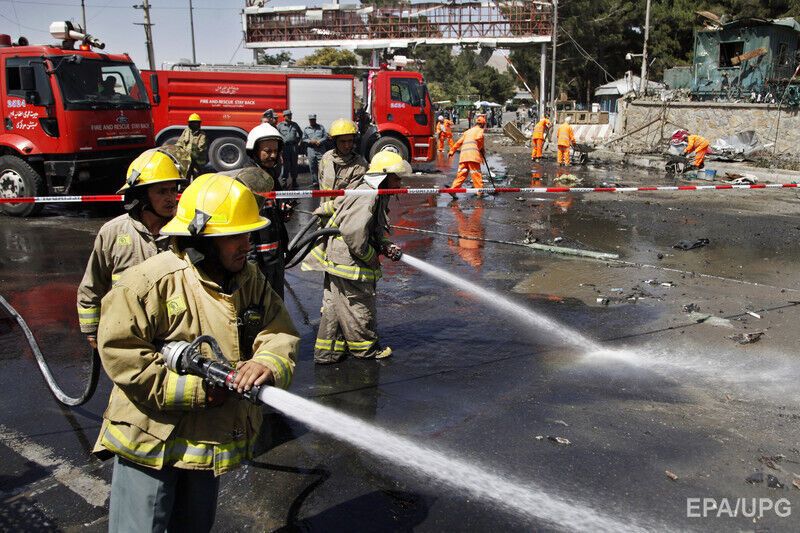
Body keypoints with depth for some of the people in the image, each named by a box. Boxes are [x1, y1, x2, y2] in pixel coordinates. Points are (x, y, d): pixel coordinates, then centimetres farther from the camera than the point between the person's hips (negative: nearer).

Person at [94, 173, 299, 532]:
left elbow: (282, 335, -5)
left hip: (214, 444, 7)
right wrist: (194, 391, -24)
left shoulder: (251, 281, 1)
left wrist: (269, 364, -31)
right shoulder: (153, 281, -19)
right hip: (150, 442, -6)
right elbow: (119, 352, -22)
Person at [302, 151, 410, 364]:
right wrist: (371, 257, -17)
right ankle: (365, 347, 23)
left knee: (335, 306, 16)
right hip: (348, 264, -11)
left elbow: (375, 231, 20)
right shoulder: (366, 197, -20)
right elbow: (353, 232, -29)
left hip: (337, 261, 11)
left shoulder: (375, 196, 13)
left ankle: (326, 351, 27)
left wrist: (386, 246, 2)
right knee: (359, 306, 6)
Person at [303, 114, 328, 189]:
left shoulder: (321, 127, 13)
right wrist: (310, 141, -8)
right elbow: (304, 139, 10)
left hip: (320, 149, -1)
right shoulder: (306, 129, 14)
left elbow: (326, 137, 8)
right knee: (312, 167, 0)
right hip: (311, 149, 1)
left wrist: (320, 141, -9)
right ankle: (314, 182, 6)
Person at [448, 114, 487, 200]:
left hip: (463, 155, 6)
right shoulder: (479, 130, 9)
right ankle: (480, 191, -3)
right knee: (476, 173, -4)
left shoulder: (467, 131, 29)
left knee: (462, 173, 3)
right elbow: (479, 138, -11)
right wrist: (482, 149, 2)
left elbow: (459, 142, 26)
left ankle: (453, 189, -8)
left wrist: (452, 151, 32)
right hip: (473, 154, -6)